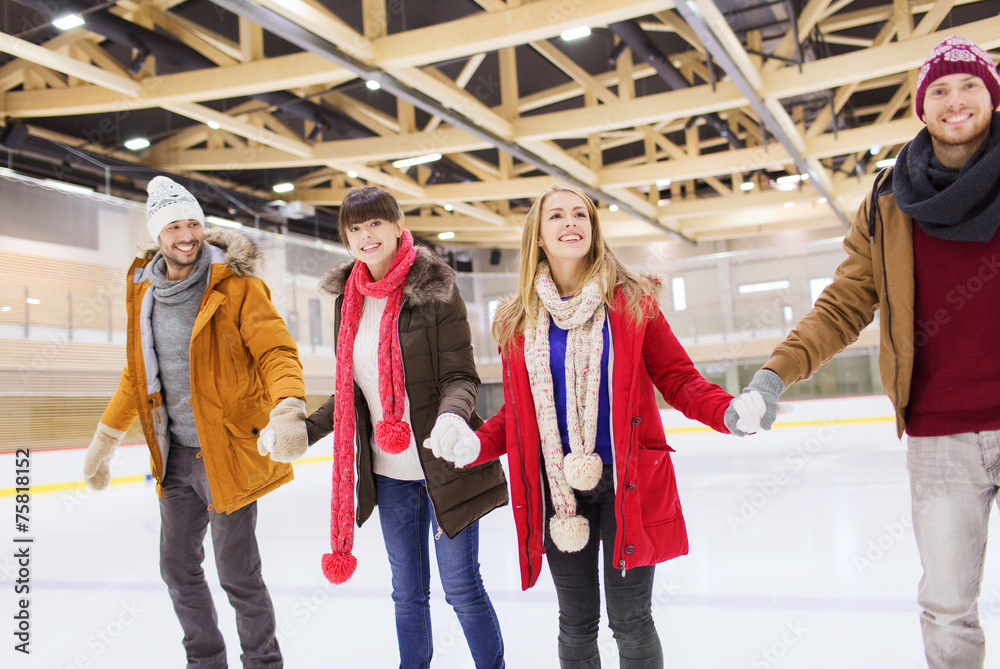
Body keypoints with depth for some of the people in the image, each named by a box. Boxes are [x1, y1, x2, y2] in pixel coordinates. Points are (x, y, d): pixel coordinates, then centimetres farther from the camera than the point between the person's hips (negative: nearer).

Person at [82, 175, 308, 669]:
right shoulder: (144, 291, 6)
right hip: (176, 454, 6)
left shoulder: (238, 287, -12)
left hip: (227, 451, -6)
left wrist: (287, 409, -38)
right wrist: (105, 439, 21)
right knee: (178, 566, 16)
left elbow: (277, 352, -19)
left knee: (236, 572, 1)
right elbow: (138, 373, 17)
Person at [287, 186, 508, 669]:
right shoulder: (349, 297, 5)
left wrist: (452, 415, -33)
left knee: (462, 588, 6)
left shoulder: (434, 289, -12)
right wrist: (306, 429, 3)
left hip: (443, 465, -5)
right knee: (408, 591, 18)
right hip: (388, 470, 5)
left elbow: (460, 377, -13)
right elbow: (353, 389, 13)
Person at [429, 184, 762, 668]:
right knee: (576, 624, 14)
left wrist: (729, 413, -20)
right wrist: (475, 445, -7)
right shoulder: (517, 320, 4)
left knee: (630, 620, 7)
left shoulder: (631, 302, -2)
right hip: (557, 488, 2)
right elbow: (517, 411, 11)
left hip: (627, 484, -2)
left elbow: (679, 381, -2)